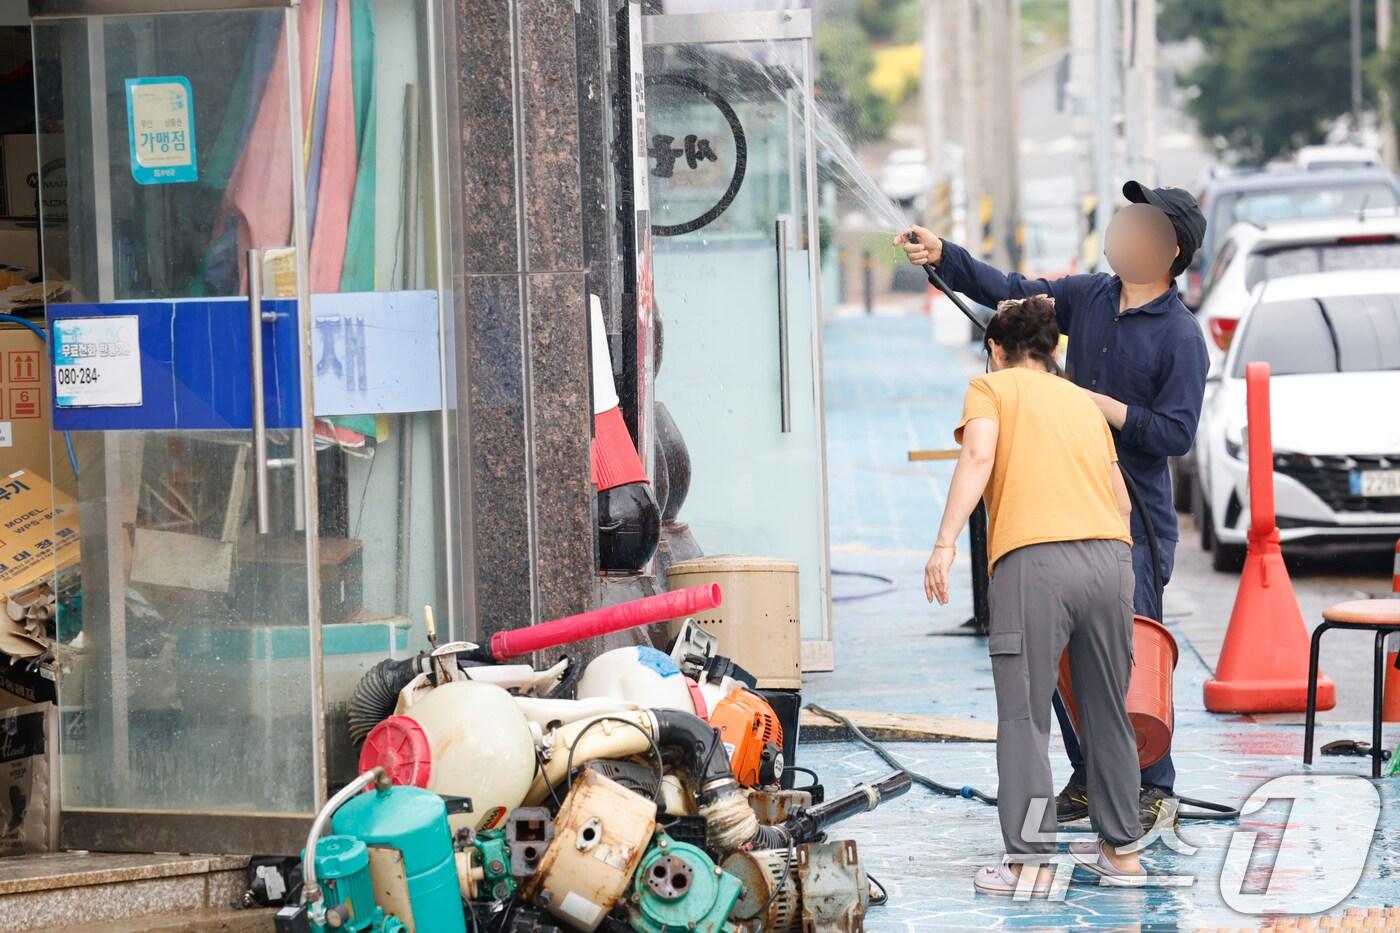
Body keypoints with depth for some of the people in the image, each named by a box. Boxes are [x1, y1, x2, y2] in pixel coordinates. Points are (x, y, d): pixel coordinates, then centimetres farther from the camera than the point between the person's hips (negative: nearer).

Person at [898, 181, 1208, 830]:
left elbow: (1176, 434, -13)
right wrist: (942, 256, -2)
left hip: (1136, 515, -6)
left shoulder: (1181, 336, -8)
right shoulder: (1088, 297, 10)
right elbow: (1008, 291, 11)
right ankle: (1088, 777, 17)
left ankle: (1153, 787, 0)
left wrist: (1099, 405, -16)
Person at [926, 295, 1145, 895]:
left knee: (1024, 716, -3)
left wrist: (946, 542, -12)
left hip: (1034, 558, -5)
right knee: (1108, 712, 15)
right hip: (1111, 555, 5)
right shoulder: (1083, 402, 28)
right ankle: (1121, 849, 21)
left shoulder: (991, 388, 13)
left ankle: (1028, 860, -8)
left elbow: (979, 456, -6)